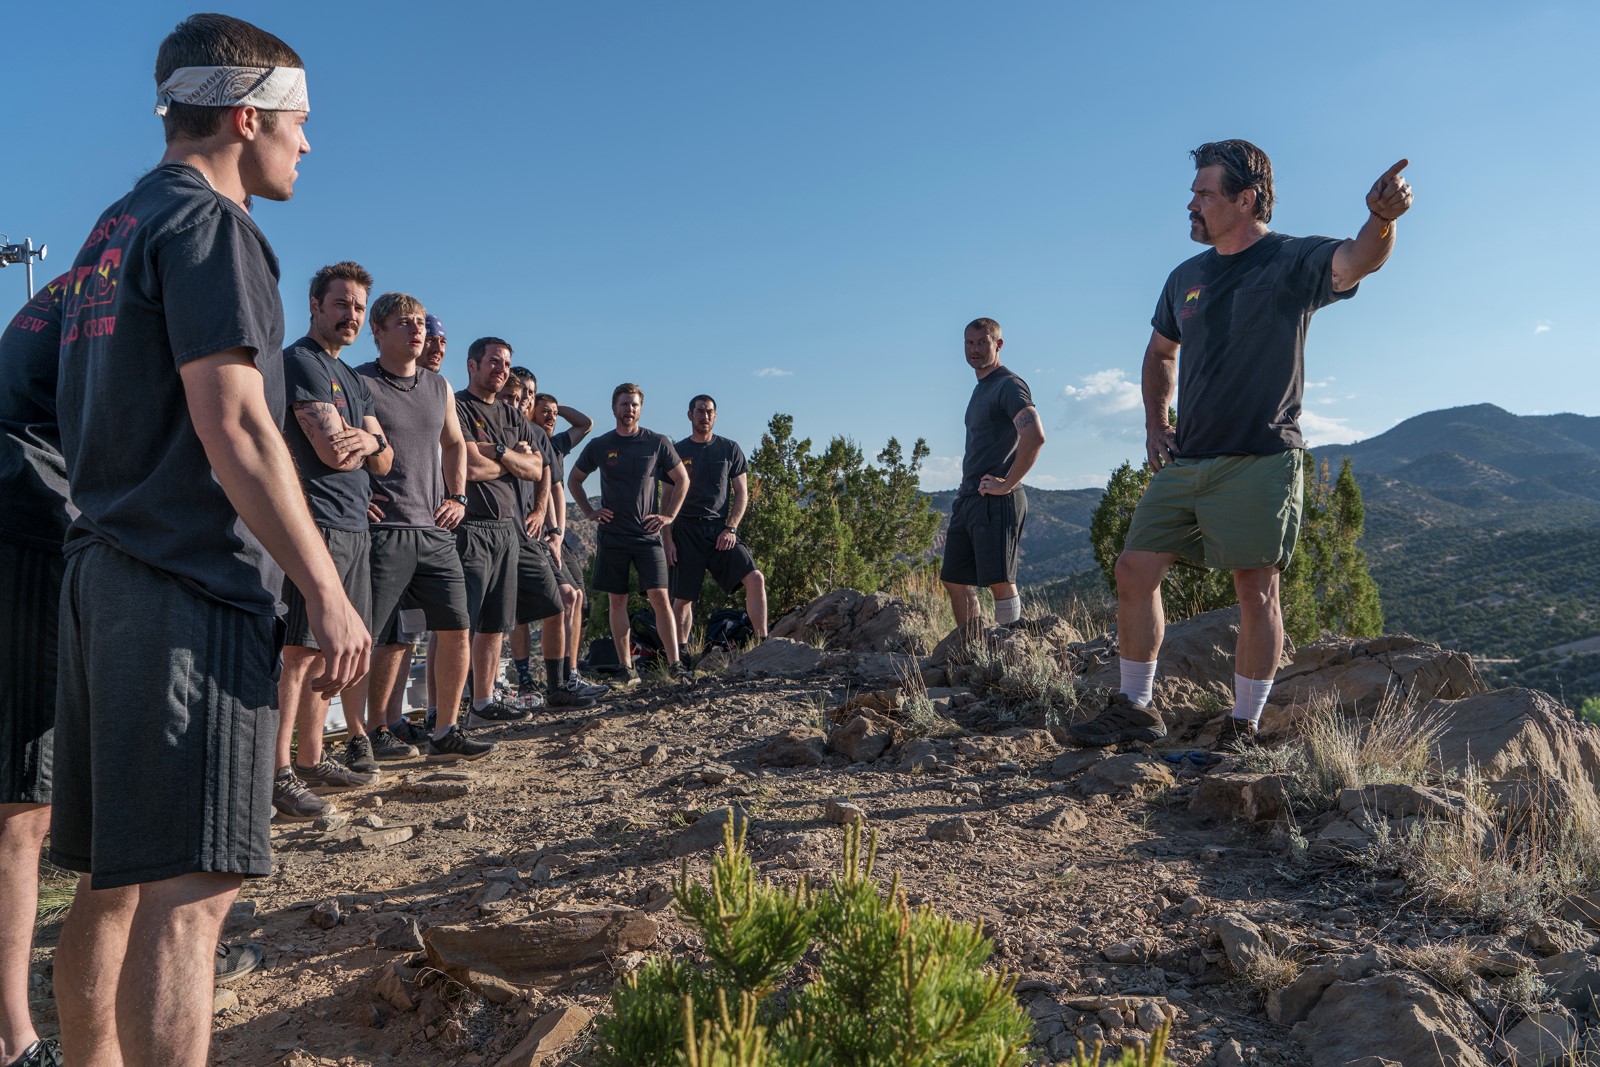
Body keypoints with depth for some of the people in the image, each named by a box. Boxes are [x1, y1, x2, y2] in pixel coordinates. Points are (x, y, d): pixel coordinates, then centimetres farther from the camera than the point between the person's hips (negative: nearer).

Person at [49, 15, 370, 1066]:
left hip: (106, 572, 10)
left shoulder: (112, 230, 22)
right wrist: (330, 595, -16)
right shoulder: (207, 222, -7)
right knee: (187, 887, -9)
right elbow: (233, 429, -17)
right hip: (194, 584, -9)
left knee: (115, 879, 14)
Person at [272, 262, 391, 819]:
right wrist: (374, 439, 3)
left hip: (354, 527, 9)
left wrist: (366, 441, -8)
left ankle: (311, 760, 19)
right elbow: (331, 451, -16)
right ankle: (278, 773, -5)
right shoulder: (301, 361, -6)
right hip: (317, 523, -9)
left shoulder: (352, 378, 22)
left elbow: (384, 461, 15)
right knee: (300, 652, -9)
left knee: (326, 652, 12)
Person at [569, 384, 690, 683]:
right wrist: (589, 512, 7)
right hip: (611, 535, 1)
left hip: (647, 534, -1)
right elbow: (574, 480, 18)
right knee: (617, 601, 3)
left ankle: (675, 663, -7)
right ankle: (627, 668, 9)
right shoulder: (599, 446, 5)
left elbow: (682, 480, 12)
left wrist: (669, 516, 4)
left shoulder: (657, 442, 2)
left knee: (659, 597, -10)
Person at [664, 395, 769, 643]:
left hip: (721, 529, 1)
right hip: (686, 531, 0)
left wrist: (730, 528, -6)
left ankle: (762, 643, -11)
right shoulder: (677, 452, 8)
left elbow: (741, 492, 7)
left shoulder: (730, 449, 9)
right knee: (682, 599, 1)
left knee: (755, 579, -16)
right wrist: (667, 539, -1)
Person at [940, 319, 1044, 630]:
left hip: (995, 500, -10)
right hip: (968, 498, 10)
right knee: (954, 580, 10)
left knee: (999, 581, -10)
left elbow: (1035, 436, -24)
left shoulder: (1009, 385, -9)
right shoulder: (980, 388, 21)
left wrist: (1007, 484, -19)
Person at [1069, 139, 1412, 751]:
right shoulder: (1187, 277, 13)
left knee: (1257, 592, -3)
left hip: (1261, 461, -6)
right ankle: (1135, 709, 15)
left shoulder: (1292, 262, -5)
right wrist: (1156, 422, 12)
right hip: (1185, 461, 6)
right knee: (1135, 569, 2)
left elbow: (1356, 261, -26)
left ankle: (1243, 726, 11)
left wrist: (1381, 220, -49)